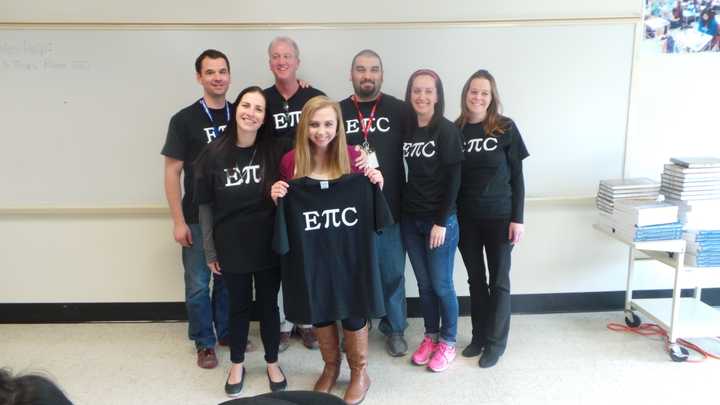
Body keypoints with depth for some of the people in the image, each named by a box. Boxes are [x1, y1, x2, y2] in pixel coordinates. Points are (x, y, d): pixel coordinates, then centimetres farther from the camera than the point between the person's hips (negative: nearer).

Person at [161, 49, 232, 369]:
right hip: (198, 218, -2)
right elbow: (172, 173, -5)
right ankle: (204, 343, 23)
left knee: (229, 279, 15)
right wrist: (178, 221, -10)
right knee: (198, 284, 6)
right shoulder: (184, 120, -6)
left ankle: (226, 332, 34)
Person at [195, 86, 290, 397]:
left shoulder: (275, 151, -8)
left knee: (268, 304, 14)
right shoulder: (214, 153, -8)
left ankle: (272, 363, 35)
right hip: (231, 247, 0)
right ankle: (237, 364, 38)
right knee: (239, 306, 16)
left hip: (268, 246, 0)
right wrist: (210, 251, 0)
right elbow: (205, 206, -2)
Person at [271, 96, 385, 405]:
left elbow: (367, 202, 6)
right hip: (310, 252, 1)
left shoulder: (353, 157, -6)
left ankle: (360, 373, 32)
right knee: (319, 310, 15)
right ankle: (330, 367, 40)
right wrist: (277, 197, -14)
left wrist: (376, 185, -13)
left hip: (349, 251, -1)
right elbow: (284, 209, 7)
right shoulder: (290, 161, -5)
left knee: (352, 310, 8)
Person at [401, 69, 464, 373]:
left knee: (441, 285, 5)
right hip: (410, 219, 5)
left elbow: (453, 179, -11)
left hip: (440, 220, -4)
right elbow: (404, 174, 7)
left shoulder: (447, 131, -8)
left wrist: (441, 222, -14)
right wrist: (401, 212, -2)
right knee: (423, 283, 13)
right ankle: (430, 336, 29)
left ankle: (448, 342, 22)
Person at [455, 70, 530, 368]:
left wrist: (518, 218, -8)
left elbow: (517, 176, -4)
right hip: (466, 218, 3)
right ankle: (479, 336, 29)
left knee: (498, 280, 7)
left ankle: (496, 341, 22)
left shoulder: (506, 128, -5)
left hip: (499, 216, -2)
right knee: (475, 278, 13)